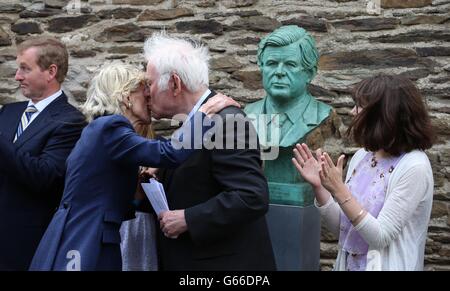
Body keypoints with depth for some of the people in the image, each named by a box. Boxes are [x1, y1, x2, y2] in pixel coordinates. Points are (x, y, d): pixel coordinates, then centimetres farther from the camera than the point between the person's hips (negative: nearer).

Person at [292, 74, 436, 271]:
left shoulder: (414, 167, -18)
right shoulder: (361, 156, 0)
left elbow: (381, 237, -20)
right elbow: (341, 229, 4)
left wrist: (338, 190, -25)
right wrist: (319, 187, -9)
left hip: (383, 266, -6)